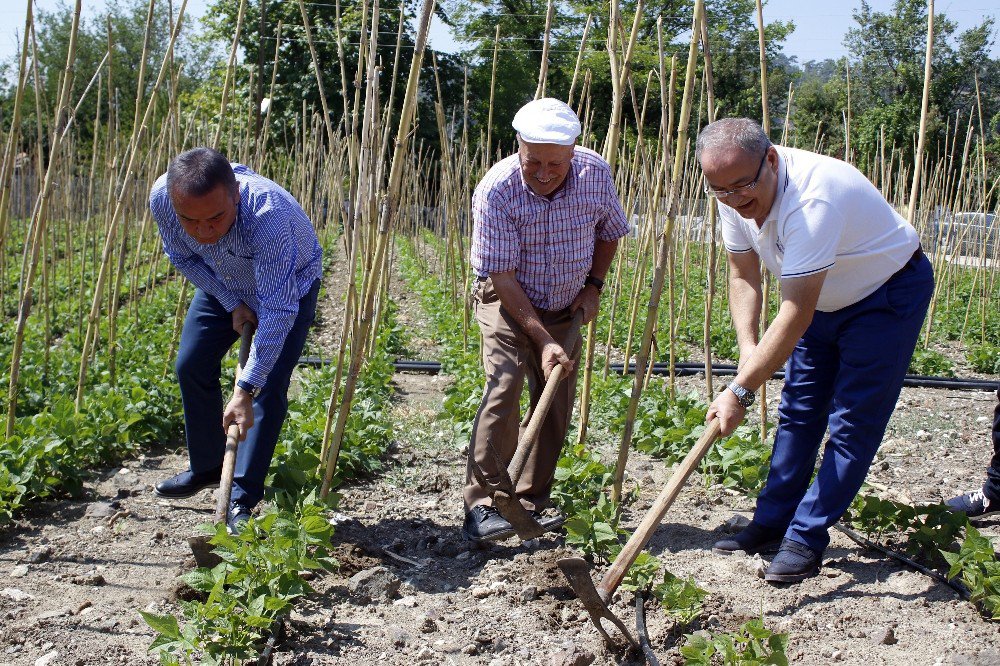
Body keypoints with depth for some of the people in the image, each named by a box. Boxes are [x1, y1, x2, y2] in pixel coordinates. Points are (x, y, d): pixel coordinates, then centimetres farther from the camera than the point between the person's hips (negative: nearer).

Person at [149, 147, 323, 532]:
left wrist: (245, 391, -43)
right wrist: (232, 303, -12)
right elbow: (182, 257, -8)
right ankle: (207, 467, 23)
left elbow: (278, 310, -43)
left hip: (290, 282, -5)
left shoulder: (268, 215, -46)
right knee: (192, 367, 2)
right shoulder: (162, 198, -31)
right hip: (223, 283, 5)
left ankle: (242, 499, -5)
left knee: (269, 385, -13)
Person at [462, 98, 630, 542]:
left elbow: (609, 232, 6)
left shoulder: (595, 175, -15)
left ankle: (530, 506, 16)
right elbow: (502, 277, -25)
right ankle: (481, 508, -19)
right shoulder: (496, 190, -27)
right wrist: (543, 340, -28)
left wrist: (594, 285, -7)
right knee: (503, 389, -22)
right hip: (509, 304, -4)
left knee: (556, 406, 4)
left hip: (566, 309, 4)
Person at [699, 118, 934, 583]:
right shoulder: (736, 198, -15)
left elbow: (796, 313, -38)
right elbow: (743, 277, -6)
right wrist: (748, 348, -23)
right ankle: (772, 523, 18)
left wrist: (741, 391, -37)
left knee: (852, 425, -8)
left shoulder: (812, 199, -39)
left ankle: (805, 539, -1)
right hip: (824, 297, 8)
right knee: (798, 411, 10)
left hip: (888, 293, -7)